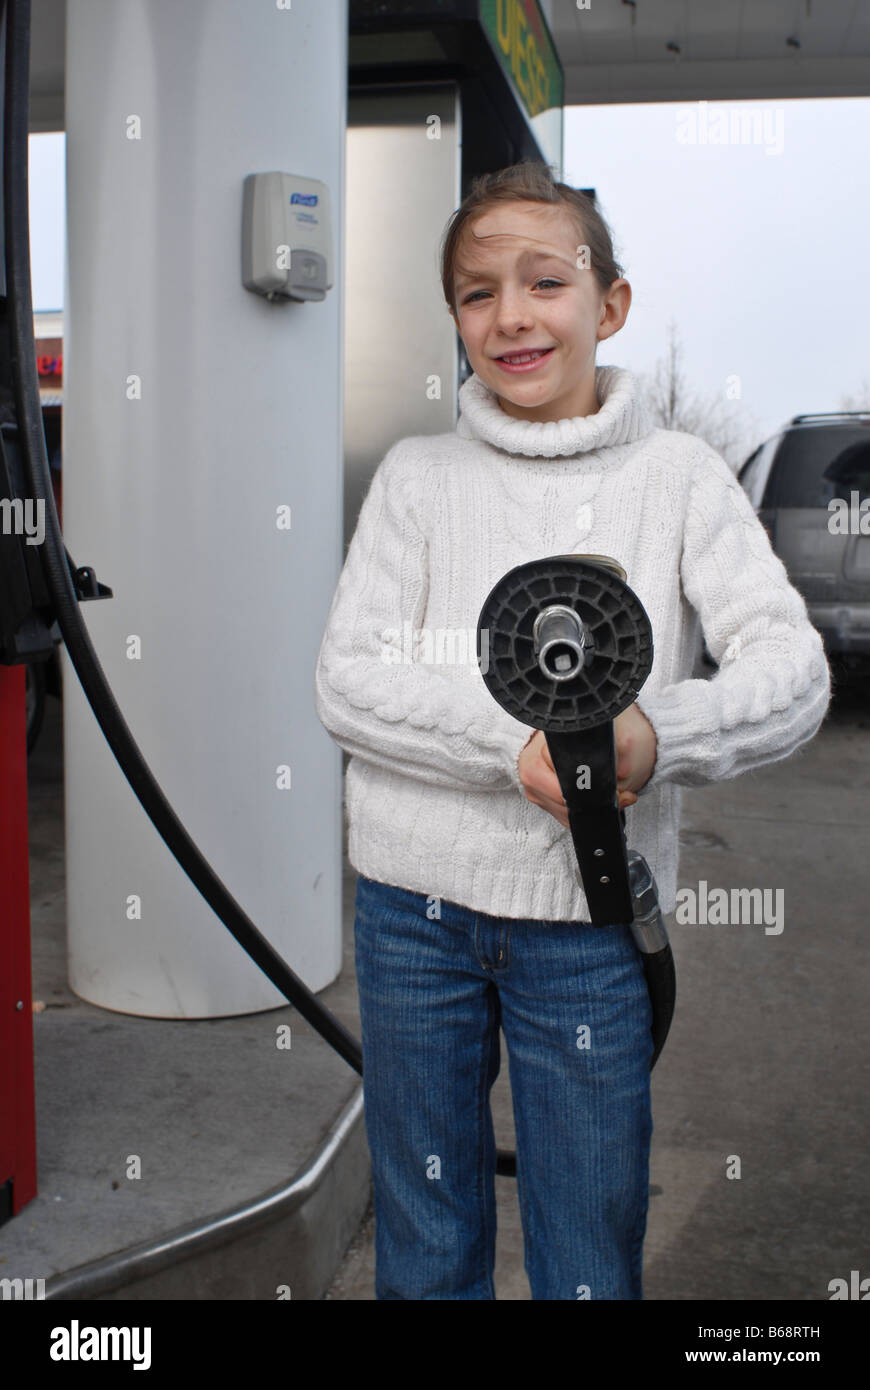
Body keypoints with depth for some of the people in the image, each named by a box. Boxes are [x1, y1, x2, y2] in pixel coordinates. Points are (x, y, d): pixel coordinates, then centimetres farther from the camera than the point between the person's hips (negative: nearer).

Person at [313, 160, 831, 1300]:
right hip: (416, 906, 1)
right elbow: (346, 682, -6)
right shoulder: (418, 476, 2)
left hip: (590, 918, 0)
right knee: (426, 1253, 16)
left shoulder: (679, 475, 0)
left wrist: (657, 735, -29)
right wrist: (518, 745, -21)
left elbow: (793, 668, -9)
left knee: (593, 1264, 11)